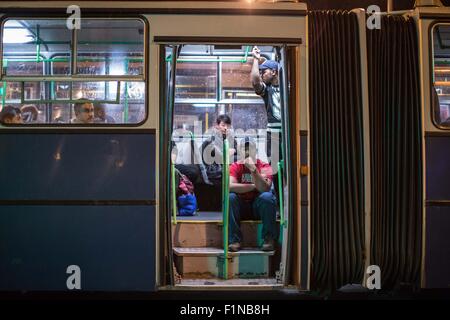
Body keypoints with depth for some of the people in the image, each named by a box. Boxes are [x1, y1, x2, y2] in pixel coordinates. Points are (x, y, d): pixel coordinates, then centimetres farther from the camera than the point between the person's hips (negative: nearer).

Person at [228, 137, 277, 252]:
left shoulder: (264, 166, -6)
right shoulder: (235, 166, -2)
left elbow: (265, 188, -24)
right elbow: (230, 186, -21)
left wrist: (253, 169, -33)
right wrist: (254, 186, -19)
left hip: (258, 206, -1)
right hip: (241, 207, 1)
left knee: (267, 197, -31)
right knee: (230, 197, -27)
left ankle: (269, 239, -19)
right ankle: (234, 240, -24)